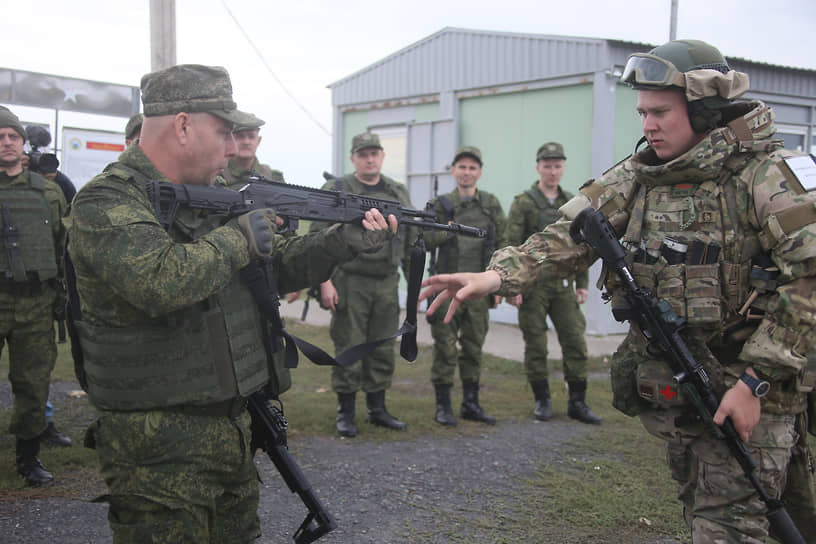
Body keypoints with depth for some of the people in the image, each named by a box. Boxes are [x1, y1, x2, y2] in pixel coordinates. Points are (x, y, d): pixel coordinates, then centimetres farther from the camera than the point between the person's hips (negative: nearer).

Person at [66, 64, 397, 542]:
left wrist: (347, 241, 2)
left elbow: (277, 264, 16)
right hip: (159, 448, -8)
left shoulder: (214, 197, 11)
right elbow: (161, 281, -34)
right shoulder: (107, 202, -16)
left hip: (233, 427, 9)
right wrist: (239, 236, -19)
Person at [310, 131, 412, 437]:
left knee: (383, 350, 10)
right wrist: (325, 281, -15)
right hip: (349, 283, -4)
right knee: (348, 349, 0)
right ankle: (345, 413, 12)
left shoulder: (399, 193, 12)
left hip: (387, 284, 4)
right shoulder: (336, 191, -3)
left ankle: (377, 409, 22)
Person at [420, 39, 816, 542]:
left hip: (749, 387, -5)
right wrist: (498, 275, -21)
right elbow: (570, 235, -4)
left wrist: (755, 381, -20)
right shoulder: (638, 177, 5)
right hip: (674, 387, 6)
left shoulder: (768, 174, -12)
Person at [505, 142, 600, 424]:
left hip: (564, 286, 4)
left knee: (575, 342, 2)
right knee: (536, 345, 3)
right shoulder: (523, 203, -3)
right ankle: (542, 400, 16)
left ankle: (577, 403, 11)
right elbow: (513, 247, -7)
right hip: (533, 286, -4)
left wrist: (582, 283, 9)